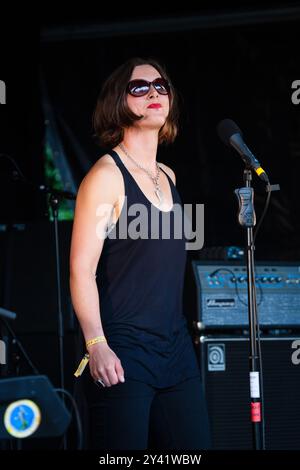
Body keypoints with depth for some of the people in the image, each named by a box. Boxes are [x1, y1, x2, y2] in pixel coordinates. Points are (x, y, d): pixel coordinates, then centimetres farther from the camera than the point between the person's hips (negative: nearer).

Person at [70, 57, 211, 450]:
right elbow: (82, 269, -13)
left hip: (177, 348, 7)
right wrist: (97, 344, -21)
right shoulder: (106, 175, -6)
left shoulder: (168, 177, 15)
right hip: (124, 355, -7)